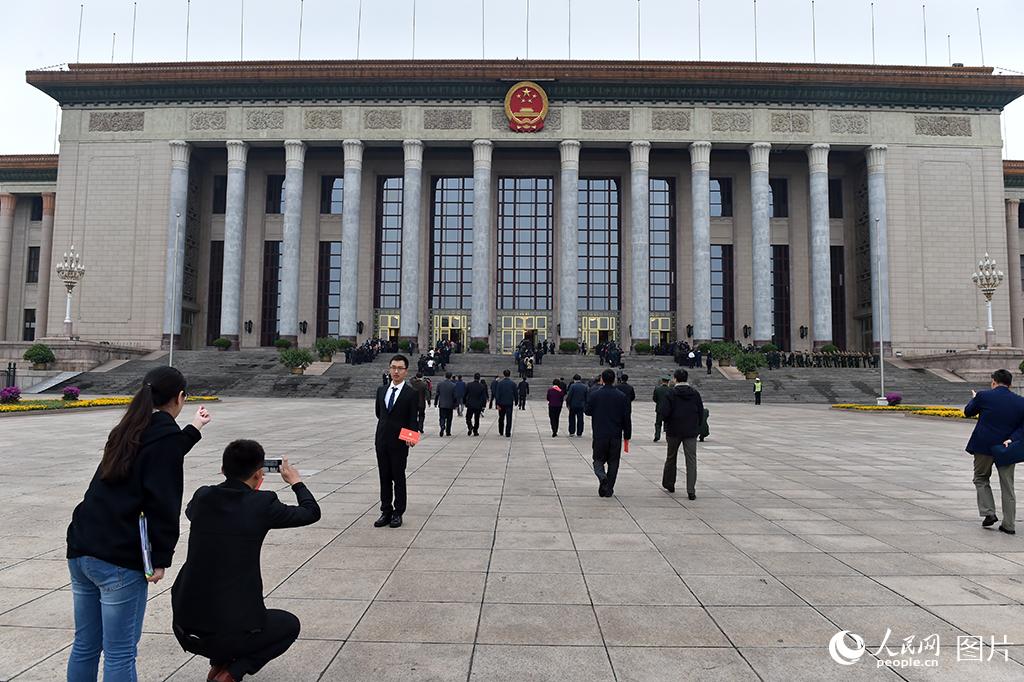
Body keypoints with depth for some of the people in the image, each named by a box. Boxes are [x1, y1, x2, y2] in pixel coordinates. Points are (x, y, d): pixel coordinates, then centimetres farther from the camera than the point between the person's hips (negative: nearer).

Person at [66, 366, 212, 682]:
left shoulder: (127, 431, 13)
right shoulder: (168, 437, -11)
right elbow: (163, 503, -17)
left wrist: (193, 429, 44)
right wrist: (161, 558, -12)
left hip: (81, 549, 8)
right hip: (120, 559, -8)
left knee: (85, 646, 18)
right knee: (120, 654, 2)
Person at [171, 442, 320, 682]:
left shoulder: (202, 497, -1)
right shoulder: (262, 504, -14)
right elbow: (312, 512, 2)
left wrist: (234, 478, 33)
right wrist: (296, 481, 19)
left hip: (184, 627, 6)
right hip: (230, 632, -6)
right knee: (290, 625, 21)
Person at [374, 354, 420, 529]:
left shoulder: (412, 393, -8)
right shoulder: (381, 390, 8)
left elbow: (414, 420, -11)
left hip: (399, 442, -5)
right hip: (381, 441, 5)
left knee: (398, 478, 5)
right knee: (384, 478, 10)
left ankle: (398, 513, 15)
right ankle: (386, 512, 19)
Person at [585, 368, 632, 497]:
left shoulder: (594, 395, -4)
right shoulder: (622, 396, 0)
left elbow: (588, 411, 4)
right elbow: (626, 419, 0)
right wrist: (627, 437, 6)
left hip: (599, 435, -1)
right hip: (616, 436, 1)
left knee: (598, 460, 10)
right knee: (613, 462, 10)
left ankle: (602, 476, -19)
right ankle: (609, 489, 10)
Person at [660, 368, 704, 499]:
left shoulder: (671, 394, -11)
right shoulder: (695, 393, 1)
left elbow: (664, 413, -15)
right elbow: (701, 412, 3)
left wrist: (668, 424, 5)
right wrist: (697, 427, 13)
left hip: (674, 431, -2)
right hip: (691, 432, 2)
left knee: (671, 458, 17)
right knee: (691, 460, 1)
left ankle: (669, 484, 30)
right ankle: (691, 491, -5)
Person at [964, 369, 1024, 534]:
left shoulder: (983, 396, -8)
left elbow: (968, 412, 9)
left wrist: (974, 399, 25)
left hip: (984, 446, -3)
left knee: (981, 479, 16)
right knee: (1007, 487, 10)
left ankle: (989, 513, 2)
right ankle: (1009, 524, 14)